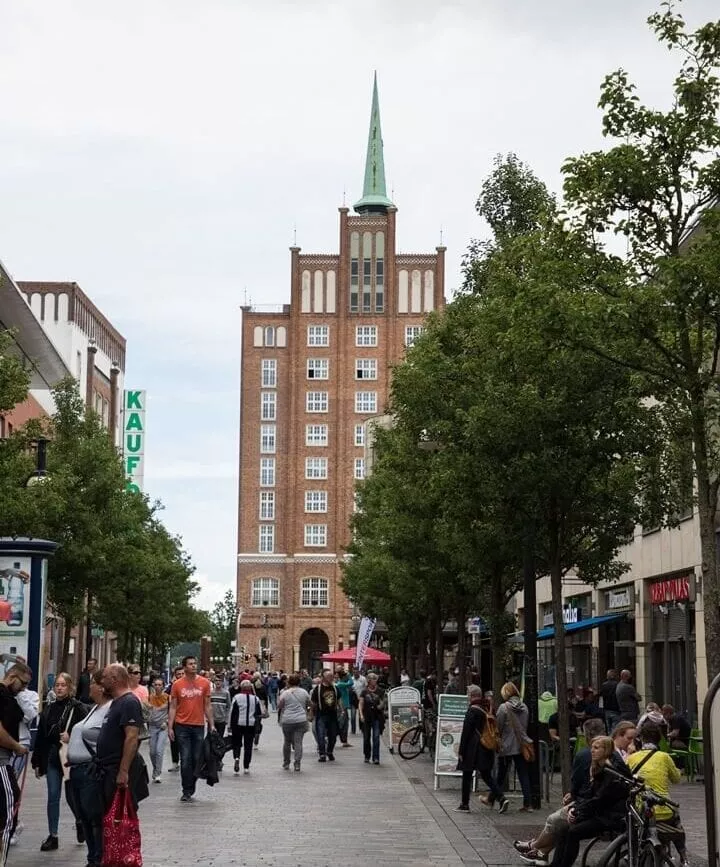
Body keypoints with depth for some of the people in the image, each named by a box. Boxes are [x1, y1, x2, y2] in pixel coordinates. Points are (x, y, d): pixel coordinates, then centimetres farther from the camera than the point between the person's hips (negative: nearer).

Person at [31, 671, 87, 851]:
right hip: (51, 757, 4)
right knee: (53, 797, 3)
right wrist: (37, 762, 8)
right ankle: (52, 836, 8)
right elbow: (40, 737, 9)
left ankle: (80, 822, 36)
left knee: (71, 795, 8)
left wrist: (71, 737, -23)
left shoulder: (78, 708, -7)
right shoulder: (49, 710, 8)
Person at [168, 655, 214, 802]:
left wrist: (212, 725, 4)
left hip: (199, 726, 2)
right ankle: (187, 791, 5)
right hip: (182, 726, -2)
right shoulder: (177, 685, 0)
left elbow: (207, 706, 8)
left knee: (197, 759, 5)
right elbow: (173, 707, 3)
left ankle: (191, 789, 20)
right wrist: (170, 727, -4)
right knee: (185, 760, -2)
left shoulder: (204, 683, 3)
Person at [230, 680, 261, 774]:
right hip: (251, 725, 2)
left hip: (238, 724, -1)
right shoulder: (255, 699, -1)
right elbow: (260, 713, 5)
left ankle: (236, 757, -16)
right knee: (248, 745, 8)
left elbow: (232, 712, -6)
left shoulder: (237, 697, -7)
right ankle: (246, 767, 8)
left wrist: (231, 726, 1)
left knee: (236, 743, 13)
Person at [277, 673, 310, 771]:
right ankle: (297, 764, -6)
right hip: (301, 720, 1)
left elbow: (279, 706, 2)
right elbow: (309, 704, 16)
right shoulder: (304, 692, 3)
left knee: (287, 742, 13)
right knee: (298, 742, 1)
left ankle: (286, 763, 20)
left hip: (287, 720, -1)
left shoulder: (285, 693, -4)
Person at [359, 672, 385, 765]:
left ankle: (376, 758, -10)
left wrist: (381, 706, -12)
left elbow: (383, 703, 11)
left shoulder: (380, 691, 5)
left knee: (376, 737, -9)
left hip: (377, 716, -1)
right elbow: (361, 704, 4)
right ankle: (367, 756, 22)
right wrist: (361, 715, -8)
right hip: (366, 717, 1)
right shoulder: (364, 692, 4)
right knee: (366, 738, 7)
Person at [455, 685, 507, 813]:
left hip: (472, 749, -7)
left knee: (467, 776, 5)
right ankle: (501, 798, -6)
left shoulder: (472, 711, -13)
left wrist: (461, 751, -10)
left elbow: (466, 732, -14)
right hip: (486, 749, 7)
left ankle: (465, 804, 10)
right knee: (486, 776, 11)